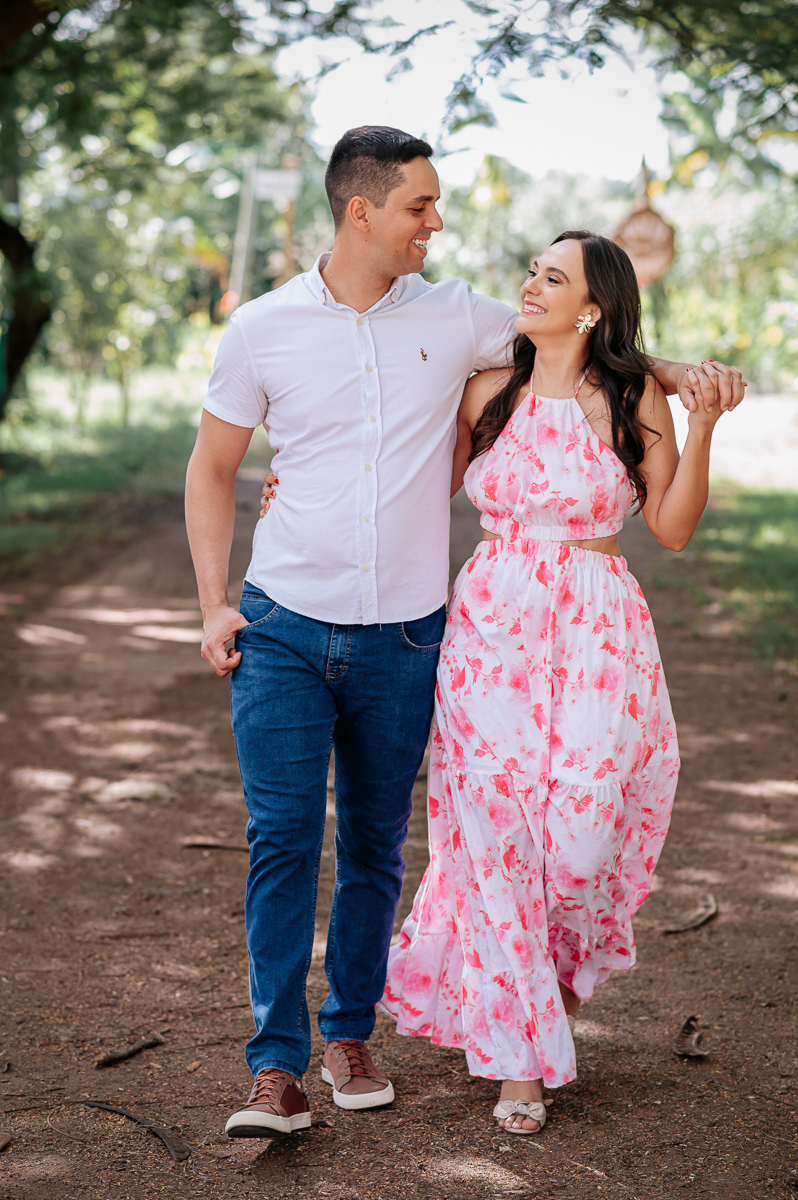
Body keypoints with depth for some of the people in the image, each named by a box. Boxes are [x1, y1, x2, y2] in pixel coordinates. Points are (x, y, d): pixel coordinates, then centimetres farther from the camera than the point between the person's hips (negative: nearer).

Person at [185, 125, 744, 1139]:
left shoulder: (456, 319, 2)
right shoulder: (261, 330, -1)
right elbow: (211, 468, 8)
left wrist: (680, 375, -1)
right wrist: (213, 604, 0)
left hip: (403, 637, 2)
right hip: (284, 628, -1)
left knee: (375, 844, 9)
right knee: (282, 838, -7)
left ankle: (350, 1034, 25)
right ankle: (278, 1066, 0)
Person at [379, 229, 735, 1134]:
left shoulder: (634, 399, 0)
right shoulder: (487, 391, 6)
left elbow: (673, 528, -1)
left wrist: (703, 428, -11)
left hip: (595, 636, -1)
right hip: (491, 628, 2)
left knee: (581, 829, -5)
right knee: (497, 838, 1)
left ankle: (568, 956, 33)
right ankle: (519, 1057, 15)